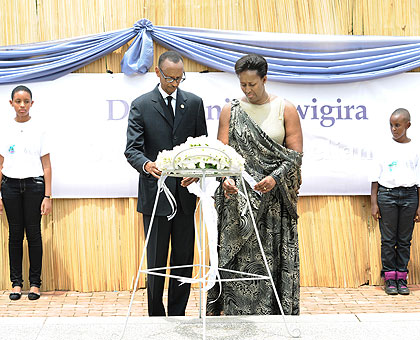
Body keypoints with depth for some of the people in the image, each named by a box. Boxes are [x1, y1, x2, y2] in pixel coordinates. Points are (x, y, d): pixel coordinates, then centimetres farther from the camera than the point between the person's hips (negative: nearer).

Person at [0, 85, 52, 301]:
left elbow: (46, 166, 1)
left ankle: (35, 283, 8)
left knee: (33, 233, -1)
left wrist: (47, 196, -5)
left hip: (34, 185, -2)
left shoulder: (39, 130, 2)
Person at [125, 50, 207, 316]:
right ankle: (156, 317, 14)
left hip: (185, 192, 3)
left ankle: (177, 317, 18)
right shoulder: (141, 105, 0)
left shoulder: (194, 103, 8)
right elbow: (132, 149, -6)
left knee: (184, 260, 7)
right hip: (155, 193, -3)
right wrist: (146, 165, -28)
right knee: (156, 262, 3)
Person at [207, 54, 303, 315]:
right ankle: (235, 313, 7)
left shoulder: (286, 110, 3)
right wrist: (226, 178, -17)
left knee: (273, 259, -1)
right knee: (237, 257, 0)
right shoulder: (230, 111, 7)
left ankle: (275, 313, 7)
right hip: (238, 196, 1)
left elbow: (295, 154, -2)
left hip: (274, 197, -1)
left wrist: (275, 178, -18)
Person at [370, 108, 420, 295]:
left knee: (405, 239, 4)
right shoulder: (384, 149, 4)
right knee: (388, 239, 1)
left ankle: (401, 278, 11)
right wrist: (374, 203, -2)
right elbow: (375, 179, 5)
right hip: (387, 194, -1)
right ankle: (389, 278, 7)